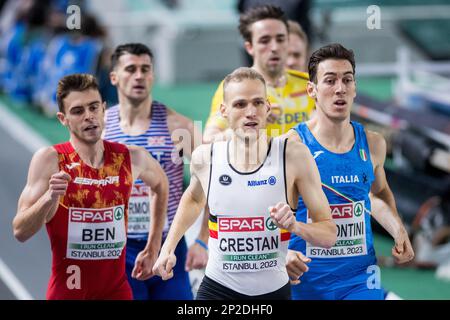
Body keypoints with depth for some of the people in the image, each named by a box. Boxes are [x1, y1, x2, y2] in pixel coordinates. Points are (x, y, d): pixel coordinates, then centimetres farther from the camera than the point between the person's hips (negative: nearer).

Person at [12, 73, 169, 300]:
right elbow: (20, 232, -14)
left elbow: (161, 185, 20)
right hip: (67, 292, -3)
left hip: (117, 290, 3)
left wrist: (152, 249, 19)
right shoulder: (49, 160, -11)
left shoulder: (132, 158, -2)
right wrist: (49, 198, -30)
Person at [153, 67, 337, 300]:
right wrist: (168, 248, 14)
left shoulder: (293, 156, -11)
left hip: (274, 290, 0)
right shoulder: (206, 158, -4)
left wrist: (295, 226, -25)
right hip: (217, 289, 1)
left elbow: (329, 234, -7)